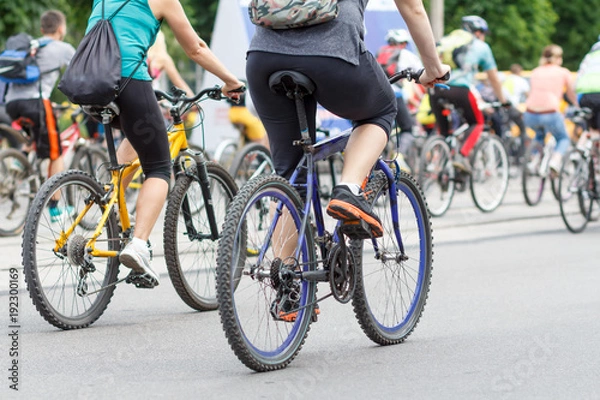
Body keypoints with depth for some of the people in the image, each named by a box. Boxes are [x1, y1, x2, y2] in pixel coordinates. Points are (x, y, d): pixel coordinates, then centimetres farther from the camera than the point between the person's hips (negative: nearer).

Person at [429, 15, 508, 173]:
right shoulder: (481, 46, 19)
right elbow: (493, 78, 25)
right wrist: (502, 100, 37)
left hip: (437, 88, 3)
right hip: (460, 89, -3)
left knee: (443, 128, 20)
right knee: (477, 123, 17)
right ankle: (462, 155, -4)